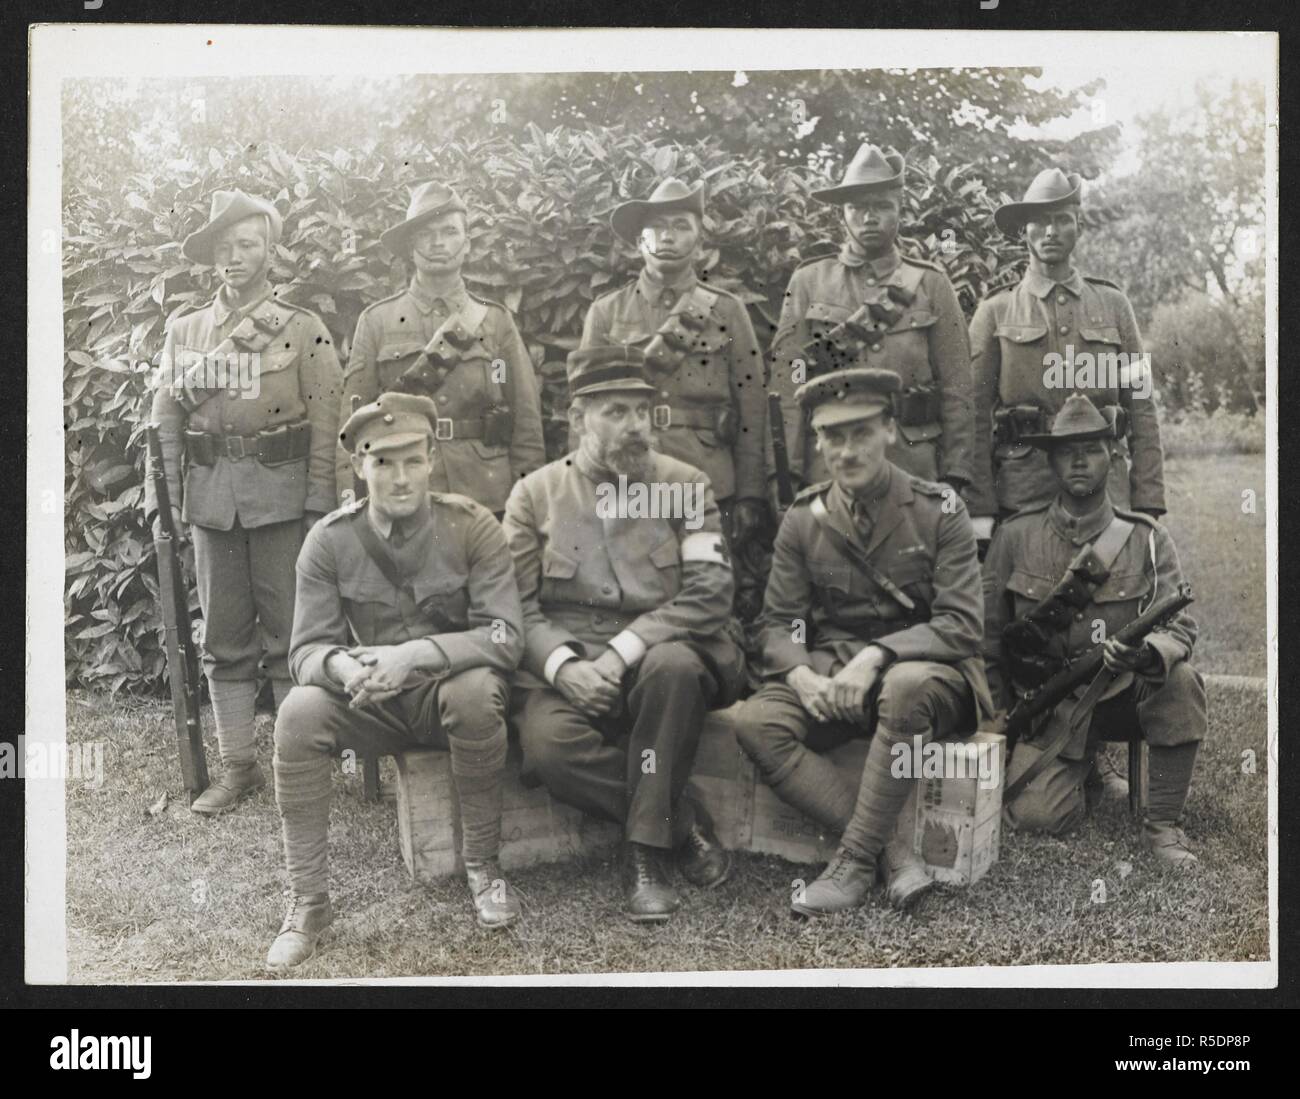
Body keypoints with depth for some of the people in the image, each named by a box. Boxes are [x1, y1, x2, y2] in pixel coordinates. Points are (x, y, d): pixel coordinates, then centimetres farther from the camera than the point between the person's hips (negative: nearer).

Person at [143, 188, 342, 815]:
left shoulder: (303, 330, 2)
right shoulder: (184, 332, 12)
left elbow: (326, 422, -3)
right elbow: (165, 420, 11)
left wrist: (319, 504, -10)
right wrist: (160, 499, 3)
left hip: (281, 491, -3)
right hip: (210, 496, 4)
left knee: (288, 634, 0)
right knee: (224, 637, 7)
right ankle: (236, 767, 15)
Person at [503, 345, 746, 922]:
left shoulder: (685, 484, 6)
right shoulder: (535, 495, 8)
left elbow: (710, 592, -7)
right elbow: (517, 606, 3)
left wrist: (622, 652, -19)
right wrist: (563, 665, -17)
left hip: (658, 655, 0)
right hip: (565, 668, 1)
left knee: (673, 665, -36)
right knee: (548, 744, -31)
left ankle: (646, 848, -19)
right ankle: (682, 822, -8)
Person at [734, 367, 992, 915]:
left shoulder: (938, 510, -3)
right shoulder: (803, 519, 6)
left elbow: (961, 625, -11)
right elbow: (778, 621, 6)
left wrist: (877, 655, -25)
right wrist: (801, 672, -18)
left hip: (921, 669, -3)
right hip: (830, 671, 3)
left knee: (907, 686, -39)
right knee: (756, 721, -26)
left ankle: (855, 858, -28)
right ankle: (895, 847, -25)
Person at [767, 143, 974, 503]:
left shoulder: (930, 283, 8)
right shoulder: (808, 282, 7)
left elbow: (956, 388, 6)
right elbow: (787, 383, 2)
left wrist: (954, 476, 0)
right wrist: (789, 474, -5)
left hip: (913, 468, 1)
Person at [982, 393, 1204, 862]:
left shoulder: (1147, 539, -1)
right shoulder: (1016, 536, -1)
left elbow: (1179, 627, -9)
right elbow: (987, 634, 5)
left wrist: (1151, 654, -34)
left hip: (1124, 695, 0)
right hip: (1048, 707, 0)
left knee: (1181, 681, -32)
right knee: (1036, 814, -21)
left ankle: (1162, 824, -14)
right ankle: (1081, 766, 17)